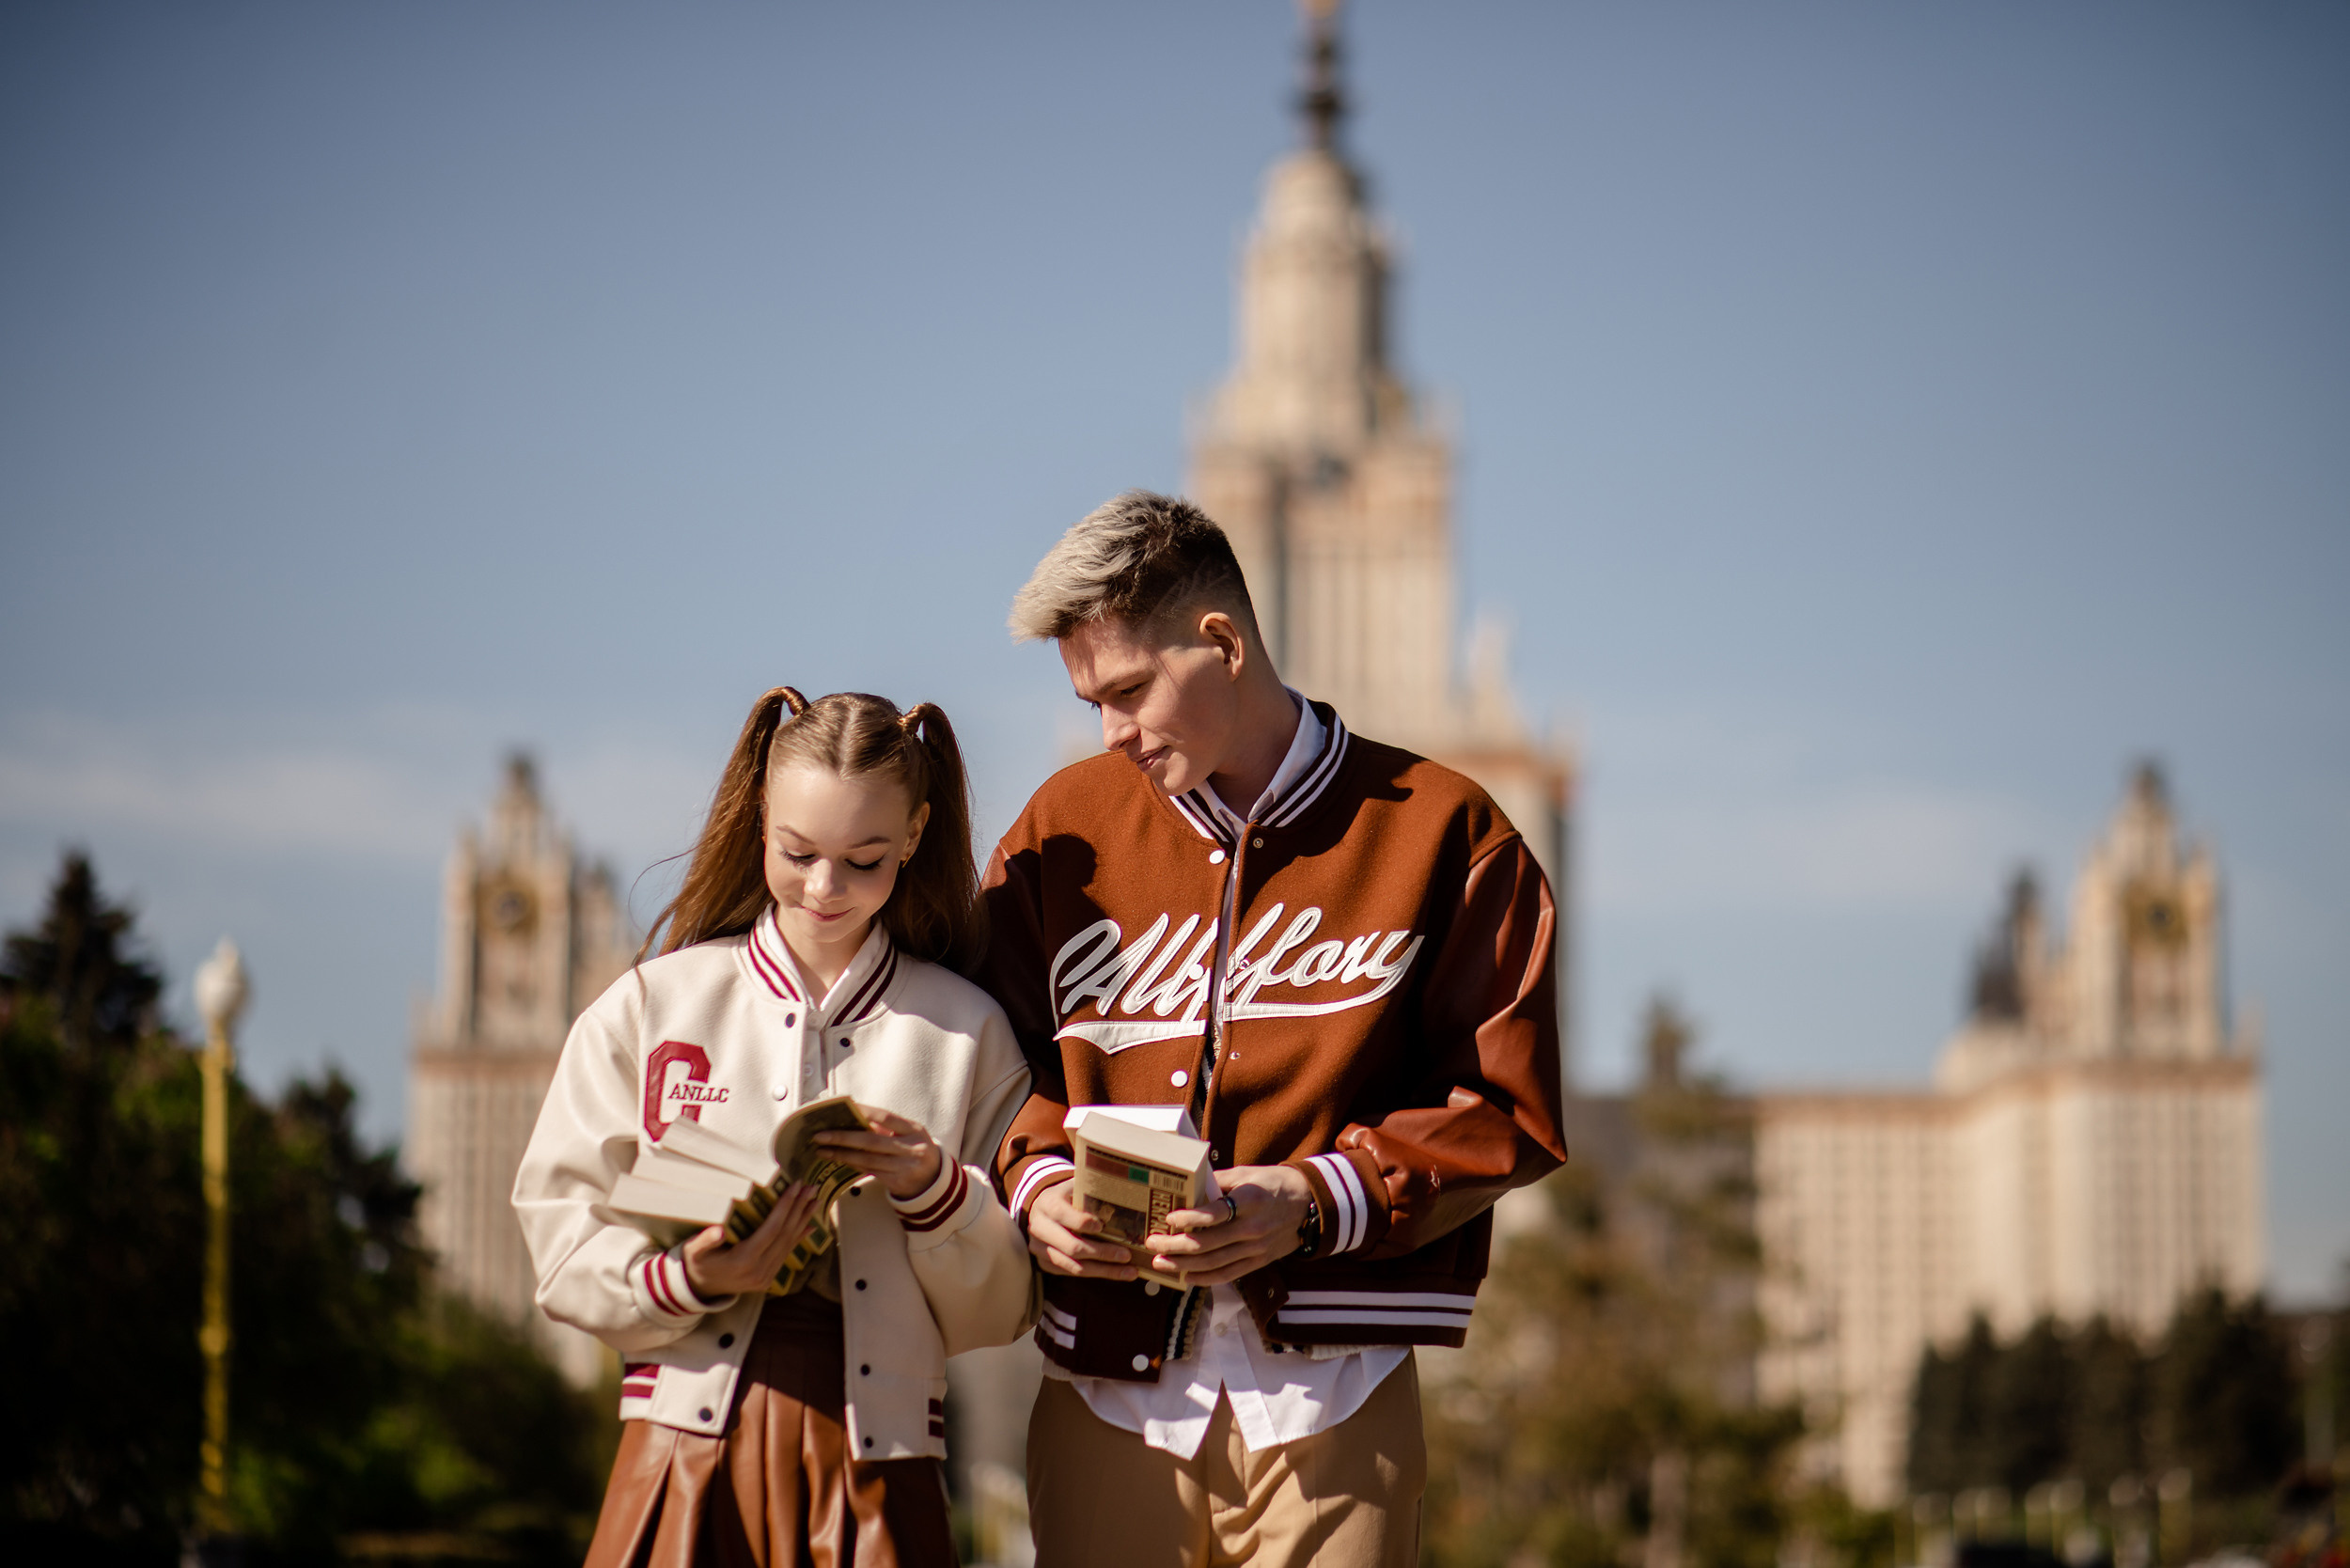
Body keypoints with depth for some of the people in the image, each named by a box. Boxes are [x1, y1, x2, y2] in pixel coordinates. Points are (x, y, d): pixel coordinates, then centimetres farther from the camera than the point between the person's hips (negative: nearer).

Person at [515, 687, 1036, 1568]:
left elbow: (998, 1313, 9)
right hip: (691, 1436, 0)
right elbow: (564, 1247, 4)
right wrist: (686, 1278, -14)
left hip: (876, 1458, 0)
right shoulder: (650, 1006, 9)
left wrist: (936, 1195, -9)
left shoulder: (968, 1031, 9)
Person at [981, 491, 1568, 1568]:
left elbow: (1503, 1113, 0)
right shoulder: (1066, 830, 14)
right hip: (1105, 1388, 2)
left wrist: (1312, 1203, -13)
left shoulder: (1442, 833, 3)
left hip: (1329, 1391, -2)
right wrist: (1035, 1183, -4)